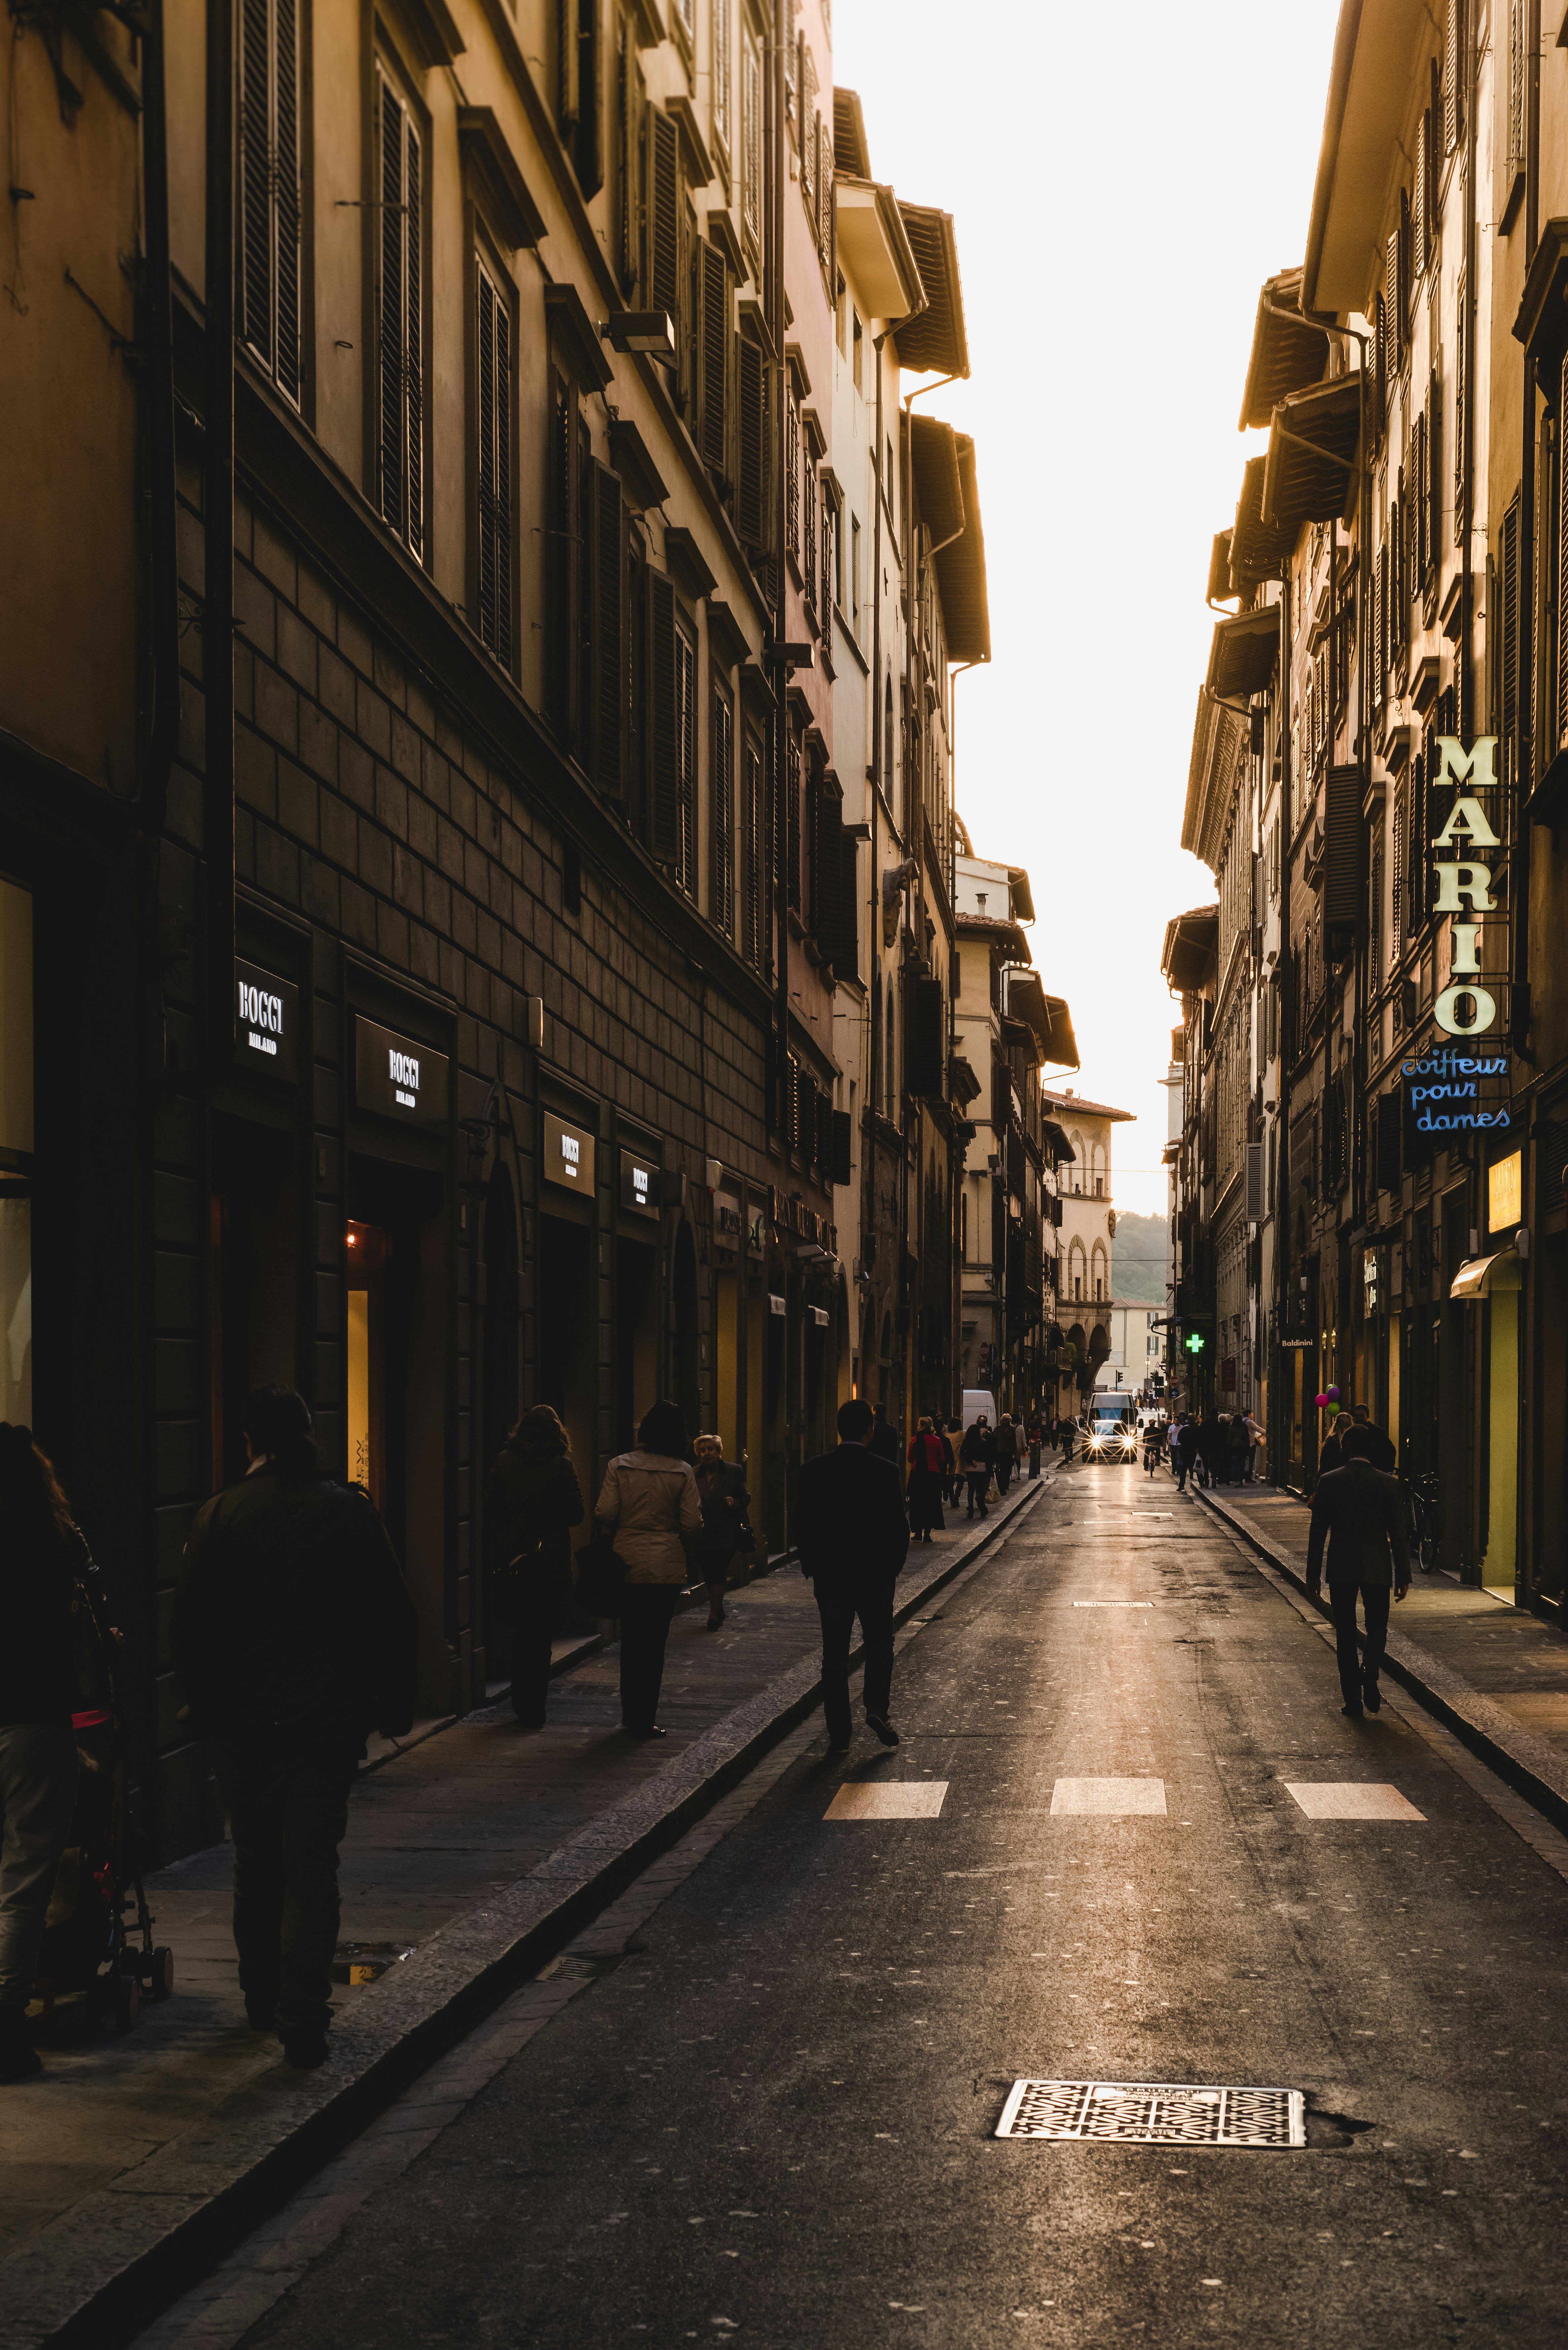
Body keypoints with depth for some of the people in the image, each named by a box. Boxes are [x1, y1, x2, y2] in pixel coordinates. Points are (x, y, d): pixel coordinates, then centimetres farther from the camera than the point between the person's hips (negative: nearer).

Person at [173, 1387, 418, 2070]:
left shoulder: (219, 1515, -4)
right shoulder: (351, 1512, -6)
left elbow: (190, 1625, 0)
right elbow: (393, 1620, -3)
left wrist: (204, 1706, 12)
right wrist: (393, 1706, 8)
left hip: (241, 1723, 2)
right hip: (327, 1718, -2)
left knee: (256, 1862, 17)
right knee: (311, 1869, 0)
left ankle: (263, 1999, 29)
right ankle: (303, 2020, -4)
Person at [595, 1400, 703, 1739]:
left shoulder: (620, 1466, -5)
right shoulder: (682, 1472, -7)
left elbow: (605, 1513, -7)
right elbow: (693, 1523, -8)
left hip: (627, 1561, 2)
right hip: (666, 1565, -2)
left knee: (630, 1638, 13)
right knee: (654, 1641, 5)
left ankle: (630, 1713, 22)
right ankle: (645, 1720, 7)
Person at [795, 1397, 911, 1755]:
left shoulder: (815, 1470, -4)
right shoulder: (884, 1471, -10)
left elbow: (801, 1524, 0)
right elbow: (898, 1527, -8)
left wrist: (812, 1566, 11)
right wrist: (893, 1566, 6)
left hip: (829, 1577, 2)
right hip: (875, 1576, -1)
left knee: (835, 1653, 7)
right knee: (879, 1644, 17)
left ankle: (838, 1734, 6)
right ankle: (877, 1708, -1)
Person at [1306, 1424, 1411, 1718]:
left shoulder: (1329, 1482, -5)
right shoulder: (1388, 1484, -4)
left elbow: (1318, 1531, -2)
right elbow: (1398, 1533, -3)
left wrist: (1313, 1573, 5)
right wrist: (1403, 1575, 4)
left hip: (1341, 1569, 0)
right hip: (1377, 1569, 0)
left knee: (1346, 1635, 8)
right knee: (1377, 1627, 16)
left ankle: (1353, 1700, 6)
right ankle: (1370, 1672, -11)